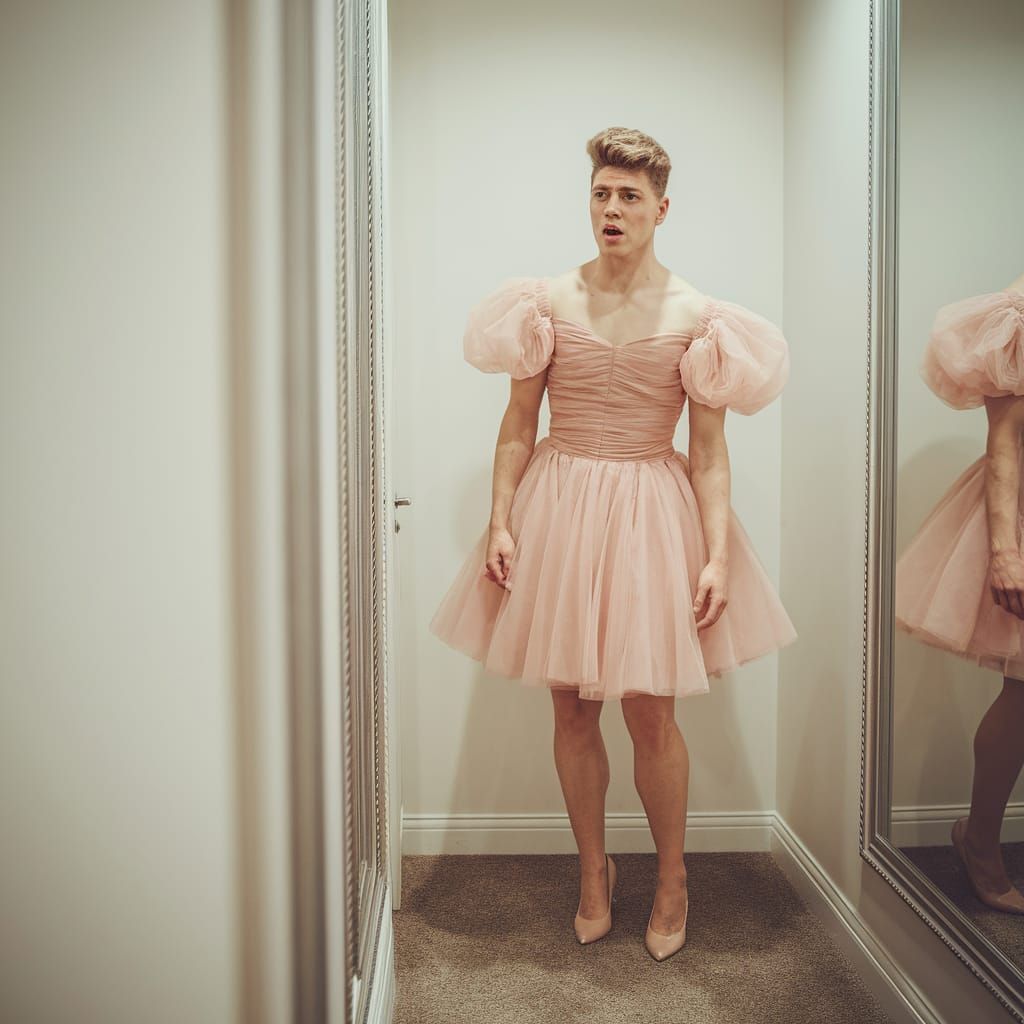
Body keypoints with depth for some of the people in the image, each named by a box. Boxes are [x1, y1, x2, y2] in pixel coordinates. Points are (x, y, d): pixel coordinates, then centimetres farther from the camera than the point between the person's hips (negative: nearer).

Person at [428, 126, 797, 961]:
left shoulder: (694, 314, 0)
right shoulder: (550, 301, 4)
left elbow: (710, 450, -2)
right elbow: (519, 423, 4)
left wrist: (717, 554, -9)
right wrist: (500, 522, -4)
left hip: (651, 510, -1)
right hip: (560, 505, 2)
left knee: (649, 712, 1)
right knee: (573, 705, 8)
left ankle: (673, 880, 25)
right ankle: (594, 871, 29)